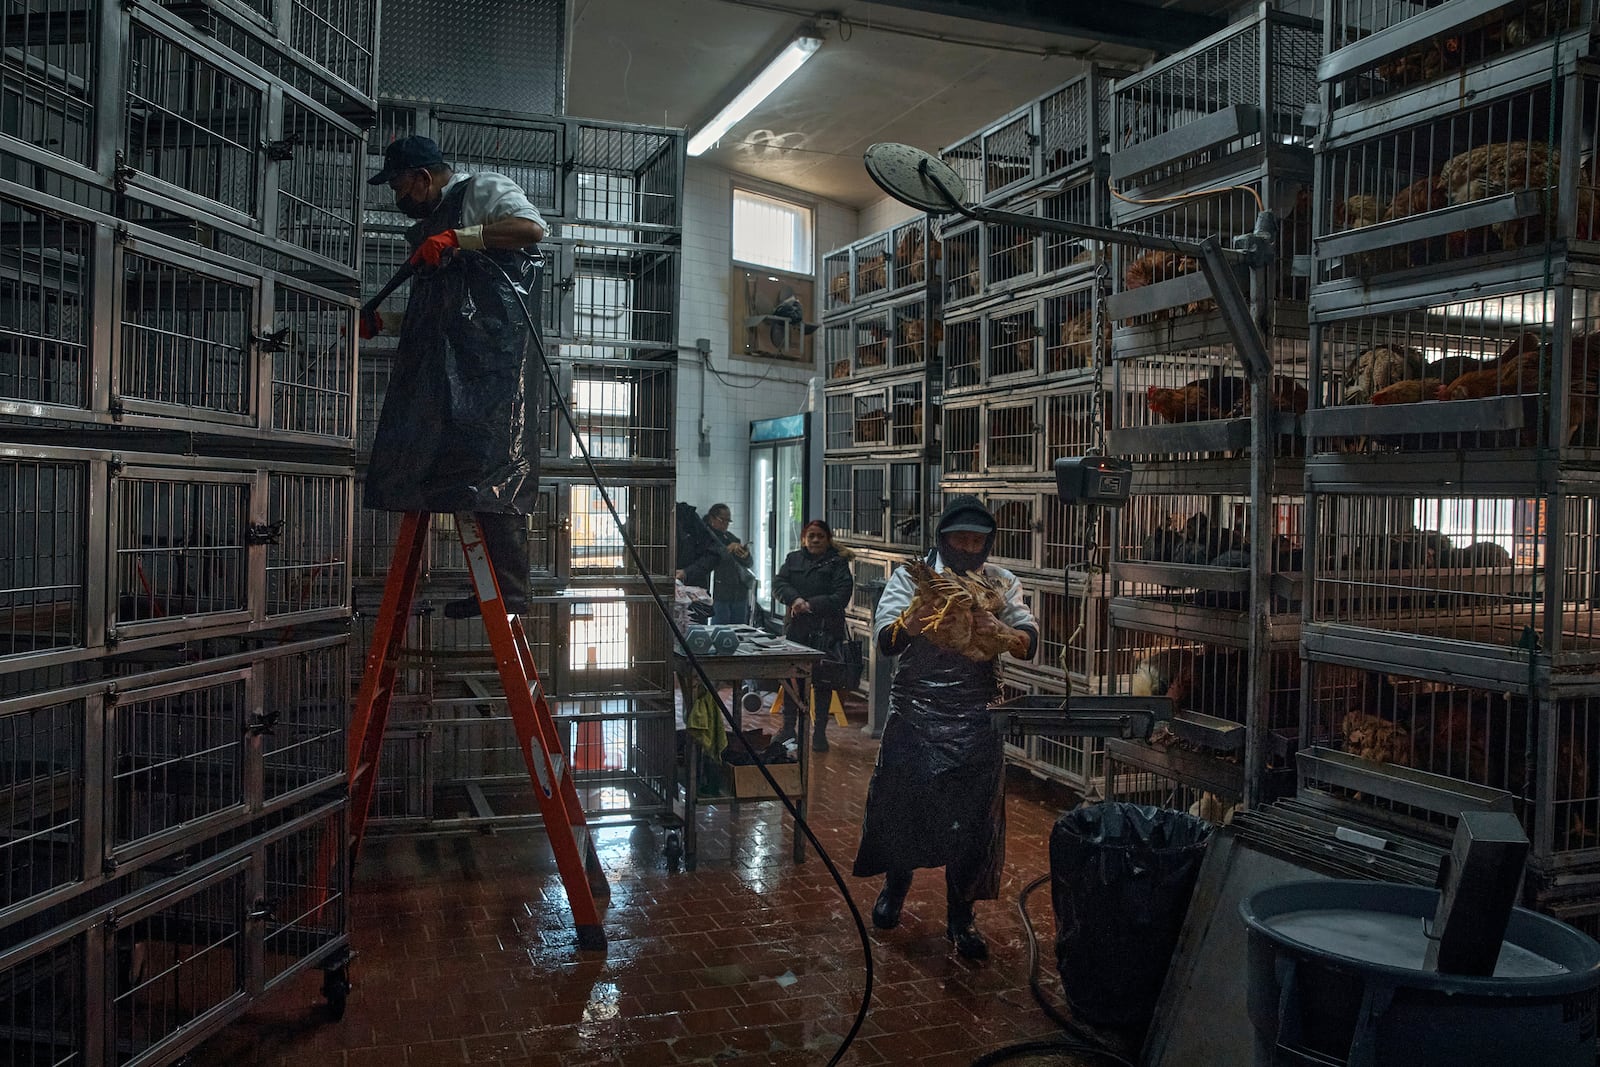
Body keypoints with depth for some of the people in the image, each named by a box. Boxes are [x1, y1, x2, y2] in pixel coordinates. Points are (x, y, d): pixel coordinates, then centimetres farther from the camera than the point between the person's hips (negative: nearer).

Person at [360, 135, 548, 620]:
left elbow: (533, 227, -13)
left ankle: (509, 590, -15)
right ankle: (491, 585, 1)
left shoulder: (484, 189, 7)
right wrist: (381, 321, 26)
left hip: (493, 356, -9)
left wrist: (458, 238, -15)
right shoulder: (429, 224, 32)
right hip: (450, 369, 9)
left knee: (497, 470, -14)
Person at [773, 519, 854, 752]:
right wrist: (795, 599, -16)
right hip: (796, 628, 3)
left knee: (822, 681, 3)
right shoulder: (793, 559, 12)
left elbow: (841, 596, -10)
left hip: (826, 630, -3)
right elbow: (780, 584, 2)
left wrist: (811, 605, -17)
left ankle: (819, 732, 13)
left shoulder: (837, 563, -1)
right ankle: (788, 727, 22)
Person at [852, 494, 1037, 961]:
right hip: (915, 714, -1)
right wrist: (918, 621, -35)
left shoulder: (1001, 584, 4)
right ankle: (896, 884, 36)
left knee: (972, 816, 4)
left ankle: (960, 914, 20)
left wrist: (999, 633, -31)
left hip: (975, 721, 1)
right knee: (902, 801, 8)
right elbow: (885, 639, -13)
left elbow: (1029, 639, -8)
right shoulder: (912, 577, -1)